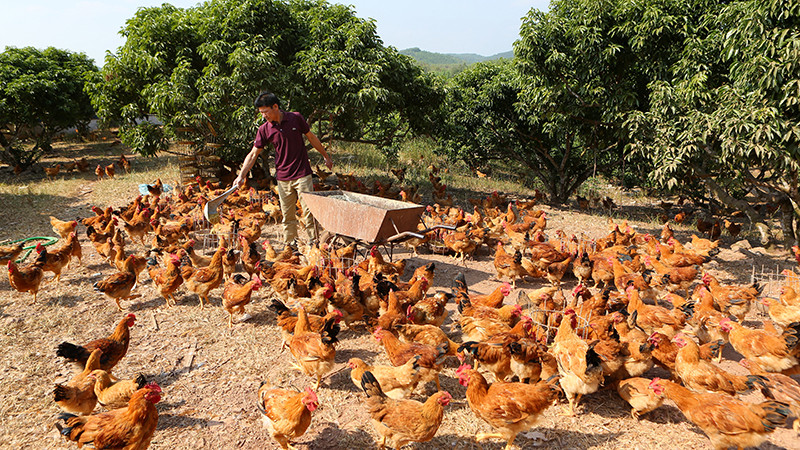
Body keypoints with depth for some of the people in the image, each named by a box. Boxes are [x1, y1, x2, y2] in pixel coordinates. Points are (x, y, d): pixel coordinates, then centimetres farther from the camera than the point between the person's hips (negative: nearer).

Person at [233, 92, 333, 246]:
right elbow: (253, 154, 1)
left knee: (308, 210, -4)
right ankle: (290, 245, 19)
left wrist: (326, 156, 17)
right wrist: (241, 176, -8)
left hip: (302, 174, -2)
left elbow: (311, 137, 9)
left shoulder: (296, 118, -4)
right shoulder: (264, 130, -2)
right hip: (283, 178, 2)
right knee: (287, 215, 7)